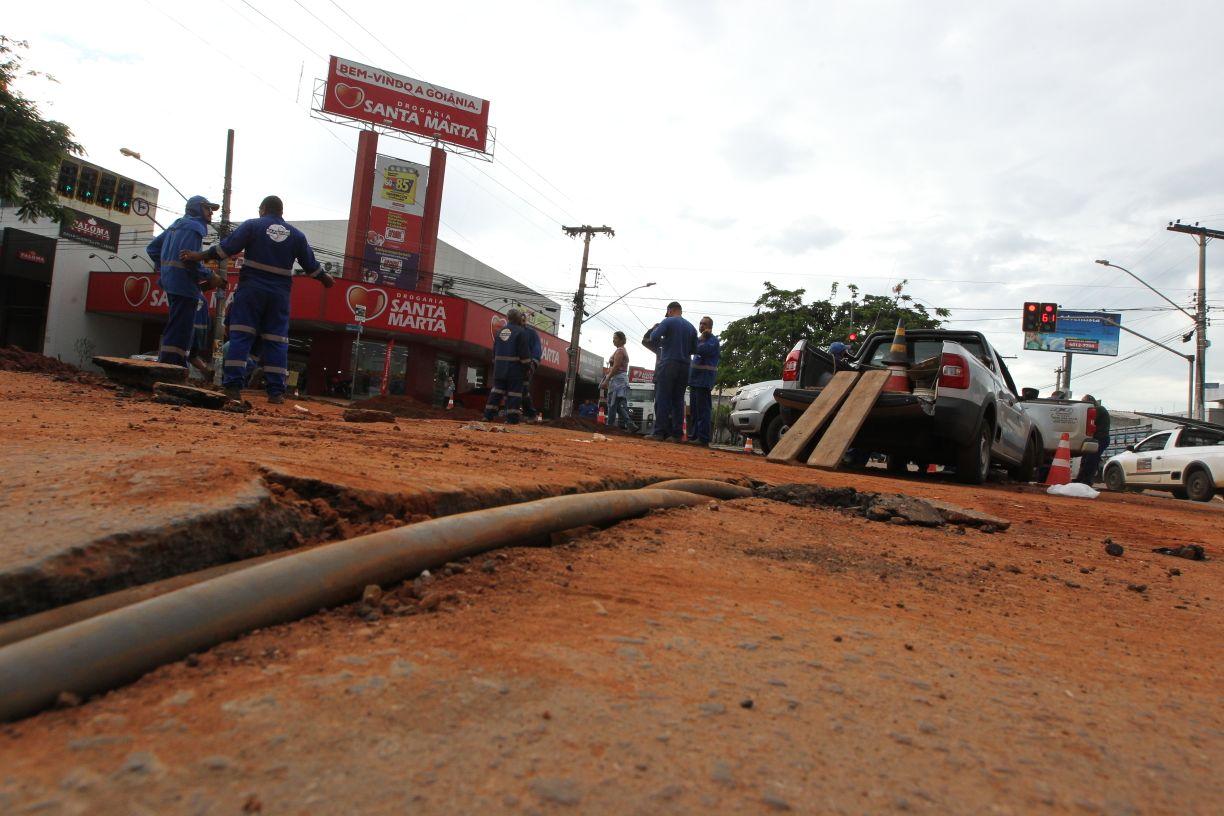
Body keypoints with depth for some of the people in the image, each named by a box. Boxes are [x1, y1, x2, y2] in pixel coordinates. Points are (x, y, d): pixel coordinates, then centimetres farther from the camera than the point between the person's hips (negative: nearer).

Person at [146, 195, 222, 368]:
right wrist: (210, 278, -14)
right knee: (179, 329, -10)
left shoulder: (176, 225, 20)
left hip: (171, 281, 10)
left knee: (176, 327, 17)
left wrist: (163, 267, 25)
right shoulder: (194, 227, -9)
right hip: (184, 284, -10)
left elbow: (152, 248, 23)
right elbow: (190, 258, -21)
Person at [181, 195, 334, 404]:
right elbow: (310, 264, 15)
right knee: (277, 341, 2)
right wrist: (325, 279, 32)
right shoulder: (296, 234, 11)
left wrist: (198, 256, 4)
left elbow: (227, 247, -3)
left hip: (251, 288, -2)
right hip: (279, 293, 2)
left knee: (240, 336, -2)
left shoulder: (252, 225, 3)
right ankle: (276, 391, -2)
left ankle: (233, 386, -9)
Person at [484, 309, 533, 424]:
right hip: (515, 367, -6)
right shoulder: (521, 332, -8)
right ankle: (512, 418, -4)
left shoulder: (499, 331, 13)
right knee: (514, 392, -2)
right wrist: (528, 366, -4)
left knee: (497, 390, 10)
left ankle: (489, 415, 8)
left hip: (499, 367, 6)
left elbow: (494, 350, 18)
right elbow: (524, 352, -11)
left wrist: (495, 364, 24)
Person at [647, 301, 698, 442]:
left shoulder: (668, 321, -1)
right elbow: (694, 349, 15)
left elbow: (654, 338, -10)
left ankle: (659, 432, -10)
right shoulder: (691, 327, 15)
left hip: (668, 363, -5)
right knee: (678, 401, 6)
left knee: (662, 399, -6)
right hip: (684, 367, 5)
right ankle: (676, 434, 3)